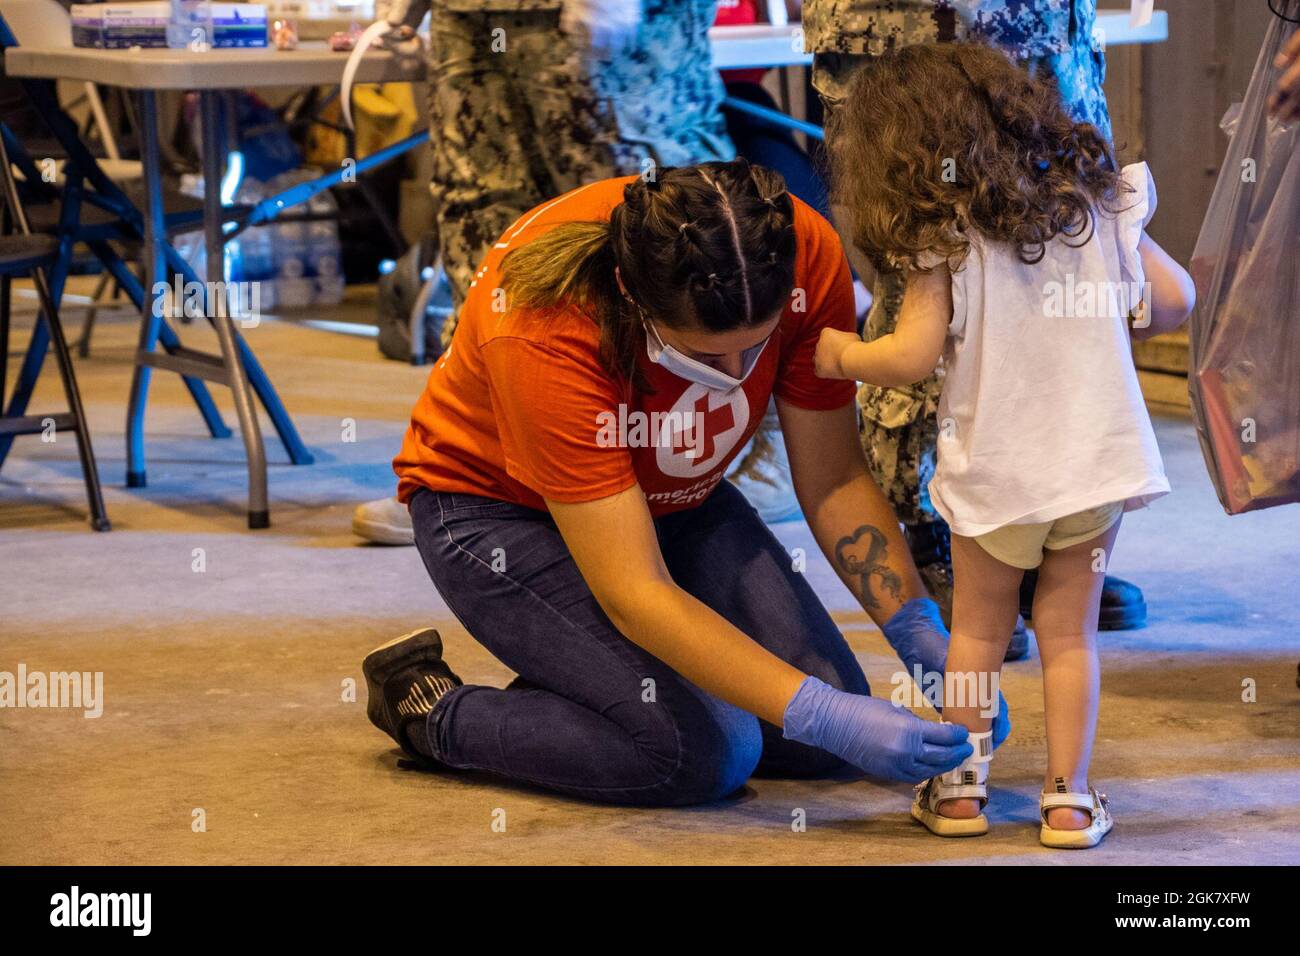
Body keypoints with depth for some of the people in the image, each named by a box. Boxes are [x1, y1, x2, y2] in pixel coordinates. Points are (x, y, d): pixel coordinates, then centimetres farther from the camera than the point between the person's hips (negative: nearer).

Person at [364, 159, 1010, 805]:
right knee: (706, 751, -24)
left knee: (829, 739, -9)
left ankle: (571, 680, 12)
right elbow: (635, 595, -37)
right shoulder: (545, 331, -38)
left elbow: (834, 481, -12)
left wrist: (920, 633, -26)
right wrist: (827, 715, -42)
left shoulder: (804, 252, -25)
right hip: (499, 508, -5)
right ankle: (433, 708, -3)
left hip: (672, 498, 6)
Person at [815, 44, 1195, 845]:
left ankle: (962, 787, 19)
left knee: (978, 632, 16)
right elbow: (1175, 298, 4)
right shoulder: (1099, 201, 2)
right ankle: (1069, 798, 11)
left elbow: (912, 358, -17)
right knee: (1069, 635, 12)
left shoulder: (942, 242, -11)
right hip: (1097, 461, 3)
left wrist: (841, 354, 1)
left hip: (996, 472, -2)